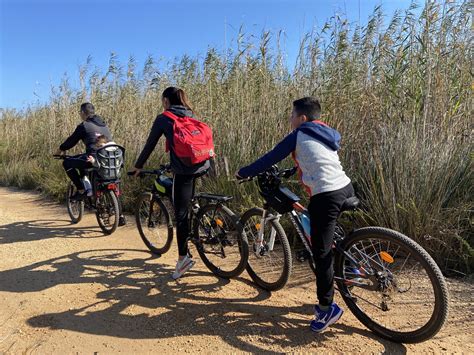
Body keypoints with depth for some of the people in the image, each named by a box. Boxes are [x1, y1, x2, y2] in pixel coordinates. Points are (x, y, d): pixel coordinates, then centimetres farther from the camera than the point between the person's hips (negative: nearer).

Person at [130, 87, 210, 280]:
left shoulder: (163, 119, 4)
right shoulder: (192, 116, 19)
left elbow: (150, 145, 7)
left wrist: (138, 166, 22)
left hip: (184, 169, -6)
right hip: (202, 166, 6)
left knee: (181, 213, 0)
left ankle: (184, 256, 0)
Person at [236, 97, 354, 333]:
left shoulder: (298, 136, -2)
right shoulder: (327, 135, 20)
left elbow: (270, 158, 1)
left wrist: (243, 173, 12)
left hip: (326, 196, -8)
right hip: (346, 189, 9)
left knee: (321, 253, -1)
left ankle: (327, 308, 8)